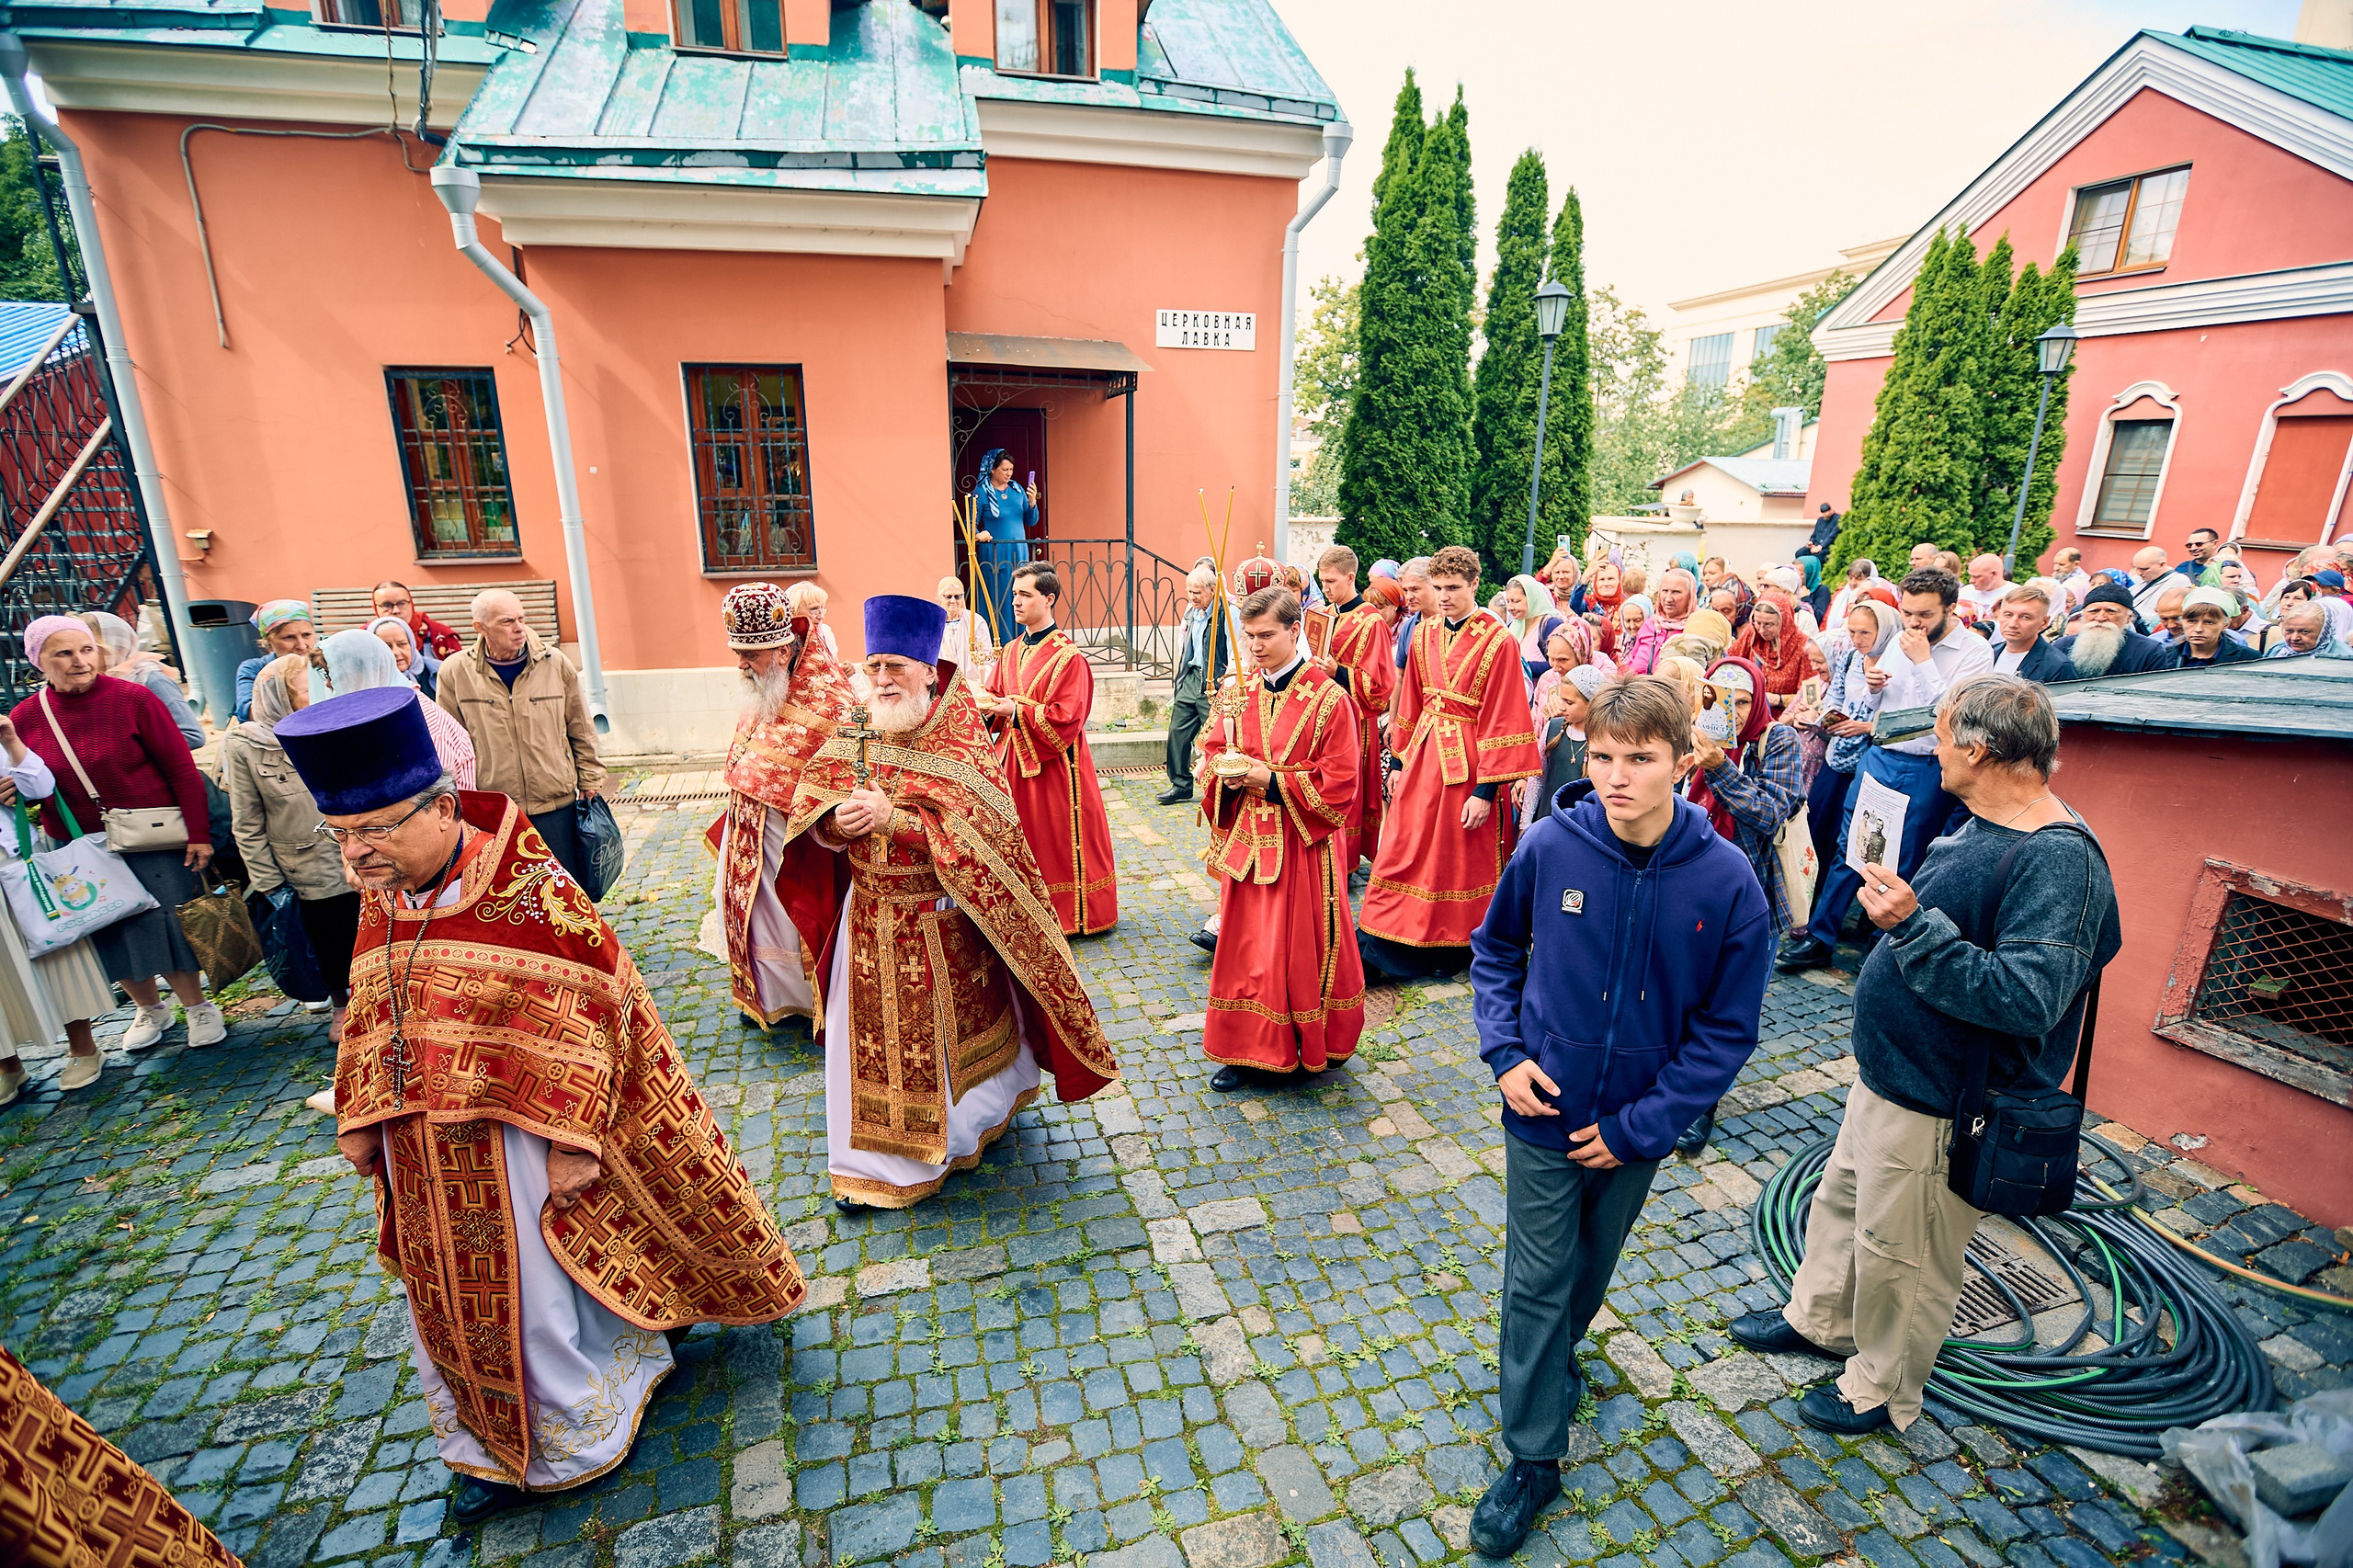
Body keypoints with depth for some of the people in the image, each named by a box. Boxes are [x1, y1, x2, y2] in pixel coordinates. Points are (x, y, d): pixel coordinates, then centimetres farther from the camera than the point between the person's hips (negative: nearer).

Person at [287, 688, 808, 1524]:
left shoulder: (529, 887, -22)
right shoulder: (381, 896, -1)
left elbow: (586, 1016, -20)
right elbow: (371, 1016, 12)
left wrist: (572, 1138, -19)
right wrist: (358, 1117, 10)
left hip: (517, 1135, -6)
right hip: (425, 1156, 6)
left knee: (540, 1289, 10)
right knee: (459, 1298, 20)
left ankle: (578, 1434, 37)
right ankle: (500, 1447, 43)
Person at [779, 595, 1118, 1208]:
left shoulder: (961, 738, -12)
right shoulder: (853, 735, 2)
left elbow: (978, 830, -21)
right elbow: (808, 810, 3)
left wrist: (895, 818, -27)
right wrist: (838, 820, -19)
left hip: (945, 924, -4)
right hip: (872, 921, 4)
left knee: (954, 1031, 13)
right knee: (877, 1040, 14)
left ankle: (966, 1122, 38)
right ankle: (878, 1161, 36)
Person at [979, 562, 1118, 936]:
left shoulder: (1068, 658, -13)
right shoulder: (1010, 652, 10)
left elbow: (1066, 719, -19)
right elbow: (995, 696, 14)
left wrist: (1016, 712, -21)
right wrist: (986, 703, -9)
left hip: (1054, 765, -6)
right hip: (1013, 760, 7)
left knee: (1060, 841, 3)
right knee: (1024, 840, 12)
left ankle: (1075, 916, 19)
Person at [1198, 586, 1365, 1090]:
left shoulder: (1328, 698, -11)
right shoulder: (1240, 692, 6)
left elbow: (1338, 786, -13)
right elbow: (1213, 752, 14)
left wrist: (1271, 780, -17)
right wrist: (1226, 771, -8)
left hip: (1303, 846, -5)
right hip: (1247, 840, 5)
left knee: (1301, 947, 4)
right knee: (1245, 944, 10)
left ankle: (1307, 1050, 23)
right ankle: (1248, 1051, 25)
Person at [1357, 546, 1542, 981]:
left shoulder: (1498, 642, -11)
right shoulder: (1424, 634, 6)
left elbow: (1501, 721, -13)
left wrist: (1485, 790, -15)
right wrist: (1400, 761, 11)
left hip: (1466, 760, -5)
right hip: (1422, 754, 5)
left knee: (1459, 859, 8)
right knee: (1403, 851, 7)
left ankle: (1451, 948, 26)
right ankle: (1379, 945, 18)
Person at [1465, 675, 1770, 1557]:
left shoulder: (1727, 880, -18)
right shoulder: (1551, 845, -17)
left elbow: (1728, 1029, -10)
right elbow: (1495, 947, 1)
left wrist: (1640, 1125, -13)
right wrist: (1504, 1050, -10)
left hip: (1637, 1126, 1)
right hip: (1544, 1113, -1)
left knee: (1591, 1267, 24)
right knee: (1536, 1280, 9)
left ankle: (1557, 1354, 55)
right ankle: (1533, 1458, 28)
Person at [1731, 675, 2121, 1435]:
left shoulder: (2059, 859, -27)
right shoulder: (1981, 825, 3)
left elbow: (2027, 998, -34)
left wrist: (1913, 927, -39)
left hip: (1940, 1107, -9)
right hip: (1887, 1075, 9)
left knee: (1899, 1251, 11)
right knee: (1840, 1199, 25)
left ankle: (1882, 1389, 34)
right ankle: (1819, 1318, 47)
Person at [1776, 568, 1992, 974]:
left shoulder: (1975, 651, -9)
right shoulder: (1900, 640, 7)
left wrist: (1923, 660, -20)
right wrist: (1873, 685, -3)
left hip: (1926, 771, -5)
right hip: (1880, 756, 5)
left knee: (1903, 866, 5)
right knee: (1848, 848, 7)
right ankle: (1819, 939, 13)